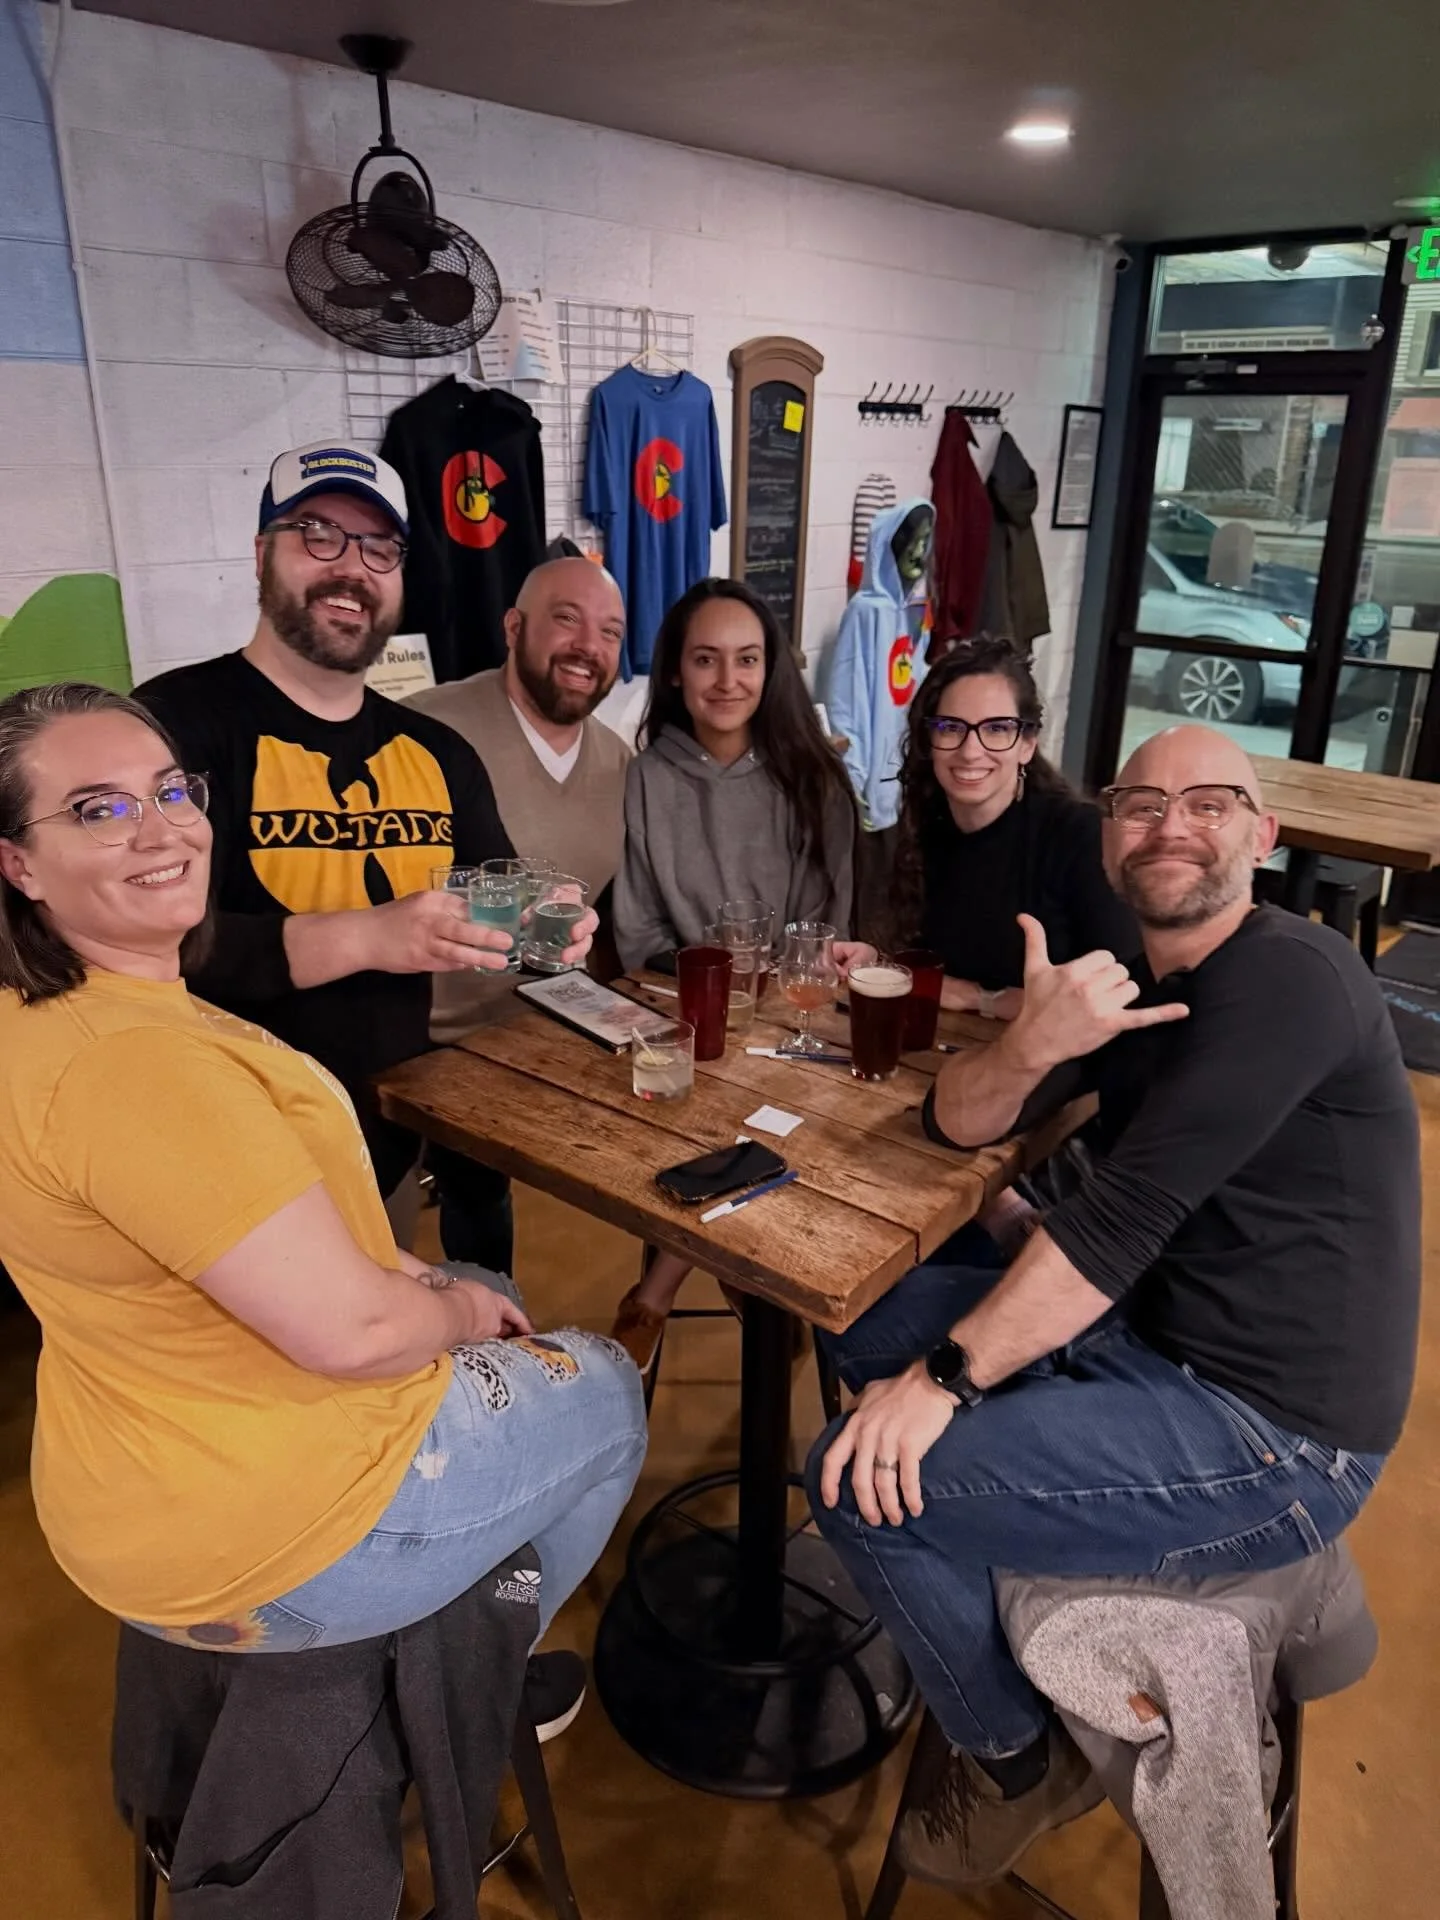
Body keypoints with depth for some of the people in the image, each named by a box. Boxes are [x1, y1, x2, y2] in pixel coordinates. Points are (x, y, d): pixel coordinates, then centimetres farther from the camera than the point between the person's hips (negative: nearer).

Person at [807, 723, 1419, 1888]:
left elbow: (1128, 1214, -25)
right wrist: (1029, 1047, -20)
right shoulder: (1138, 986, 8)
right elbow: (961, 1123, 2)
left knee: (863, 1480, -15)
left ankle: (1018, 1761, 14)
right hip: (1151, 1339, 9)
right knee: (870, 1318, 10)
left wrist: (944, 1377, -21)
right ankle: (978, 1588, 26)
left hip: (1272, 1442, -9)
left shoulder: (1290, 977, -18)